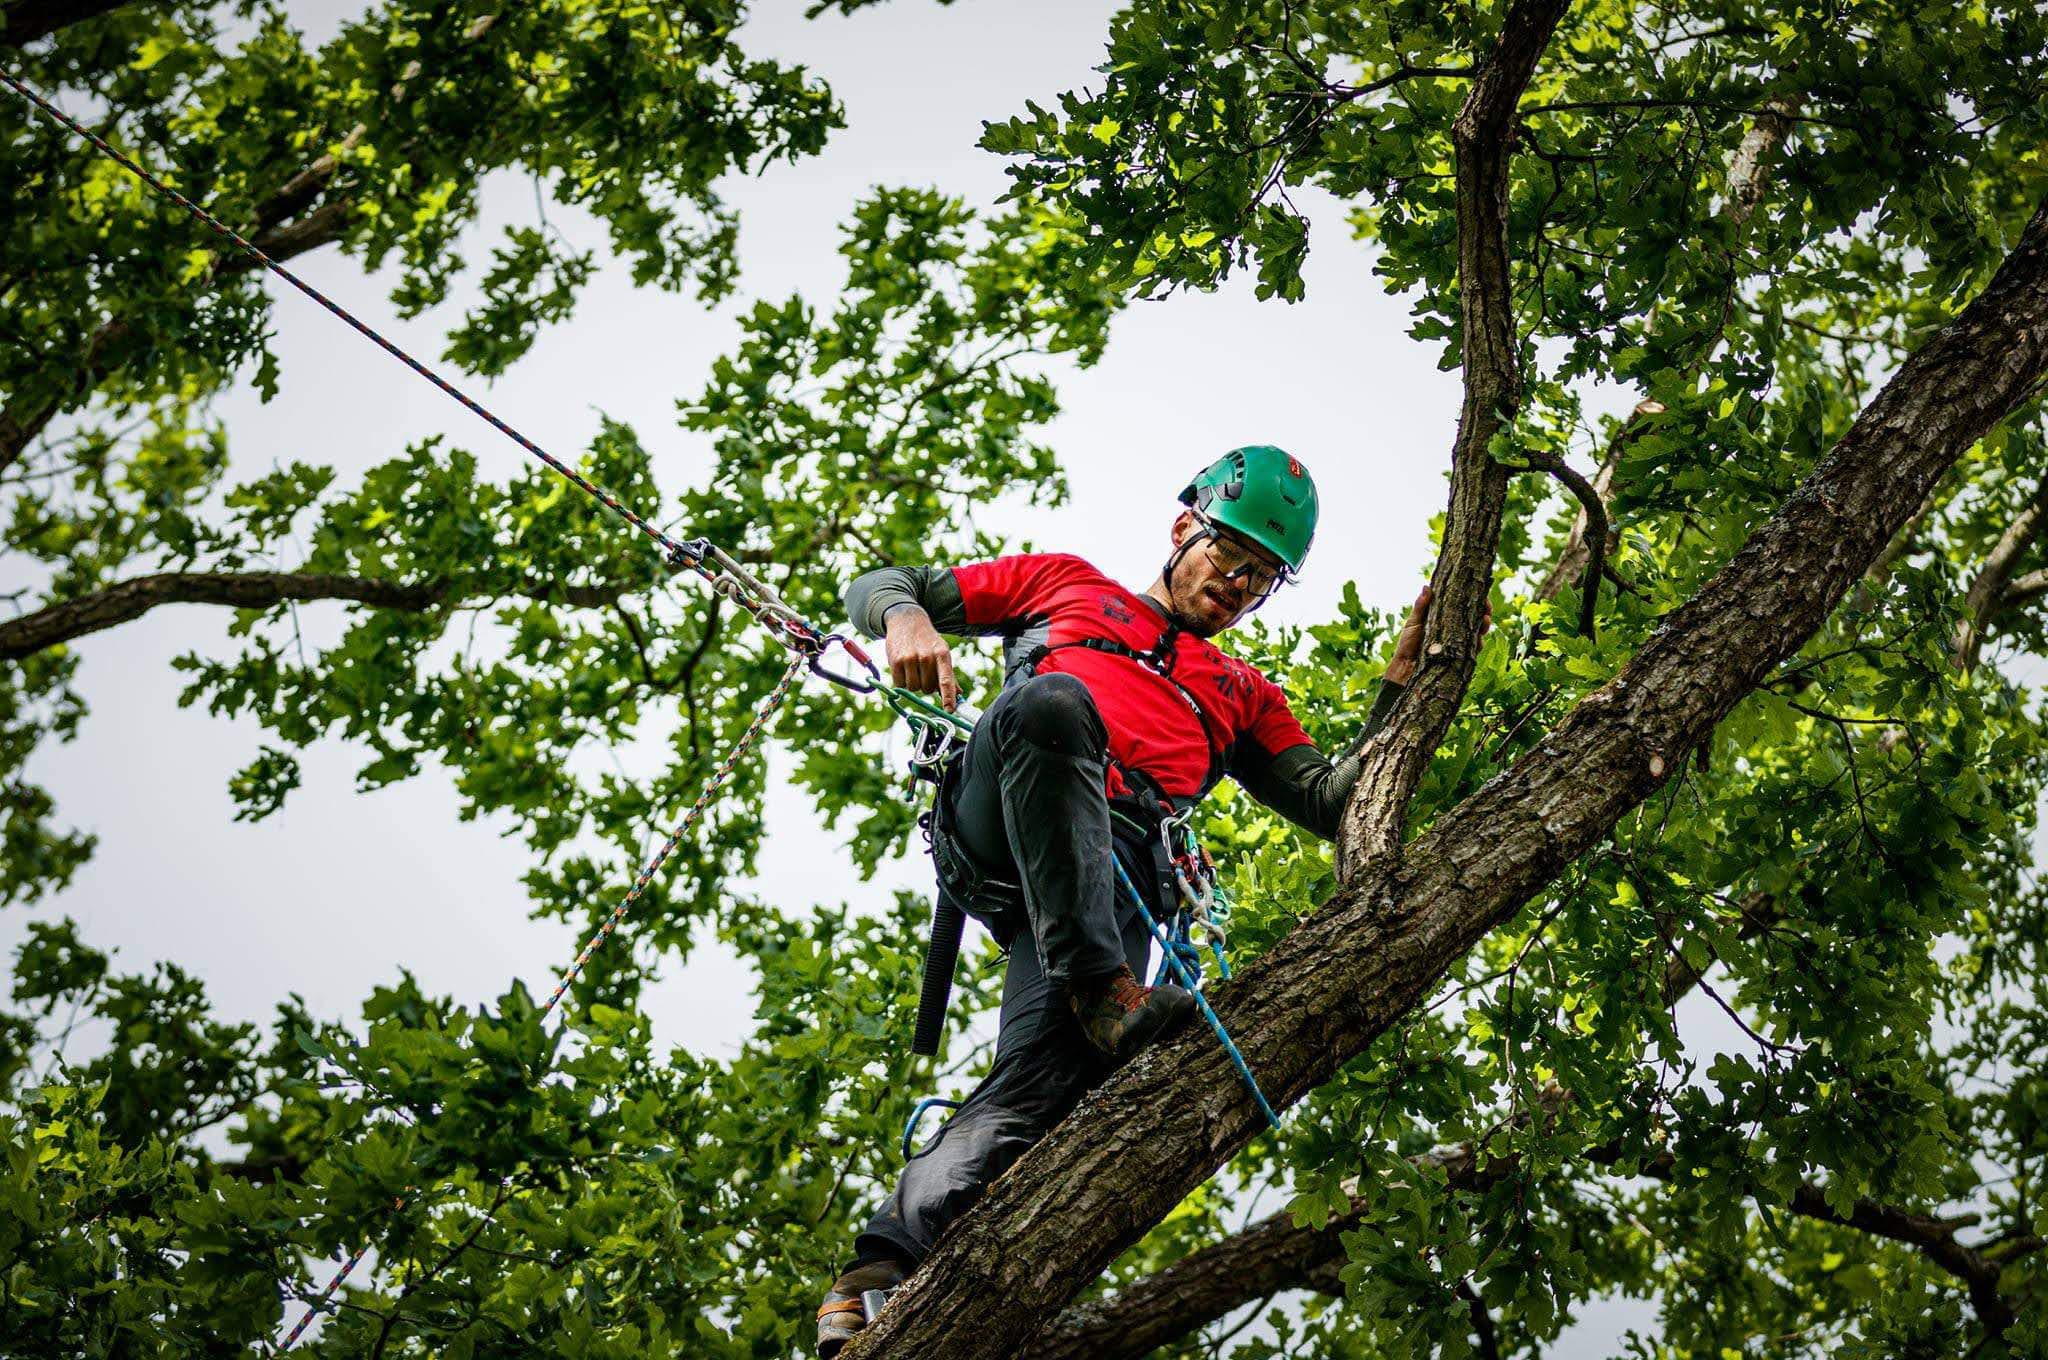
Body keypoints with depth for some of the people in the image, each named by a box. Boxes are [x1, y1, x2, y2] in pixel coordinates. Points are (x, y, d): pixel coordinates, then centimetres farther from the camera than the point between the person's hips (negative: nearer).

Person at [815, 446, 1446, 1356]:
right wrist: (908, 618, 4)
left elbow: (1334, 803, 24)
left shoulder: (1241, 697, 38)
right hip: (996, 828, -1)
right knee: (1052, 700, -37)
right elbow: (879, 587, 29)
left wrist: (1401, 682, 14)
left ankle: (874, 1278, -39)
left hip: (1113, 869, 2)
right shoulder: (1066, 584, 33)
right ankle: (1101, 988, -42)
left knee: (1045, 1074, -30)